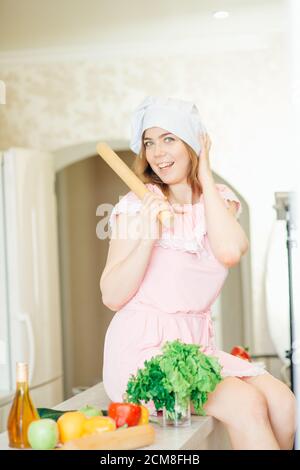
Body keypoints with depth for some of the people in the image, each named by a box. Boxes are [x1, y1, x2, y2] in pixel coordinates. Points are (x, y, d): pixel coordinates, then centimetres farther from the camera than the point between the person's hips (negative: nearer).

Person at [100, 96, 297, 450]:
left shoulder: (220, 201, 8)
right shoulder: (137, 205, -3)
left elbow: (230, 252, -16)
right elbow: (112, 297, -9)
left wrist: (204, 175, -6)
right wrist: (148, 230, -20)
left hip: (197, 344, 5)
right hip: (143, 350, -4)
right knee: (246, 405, -24)